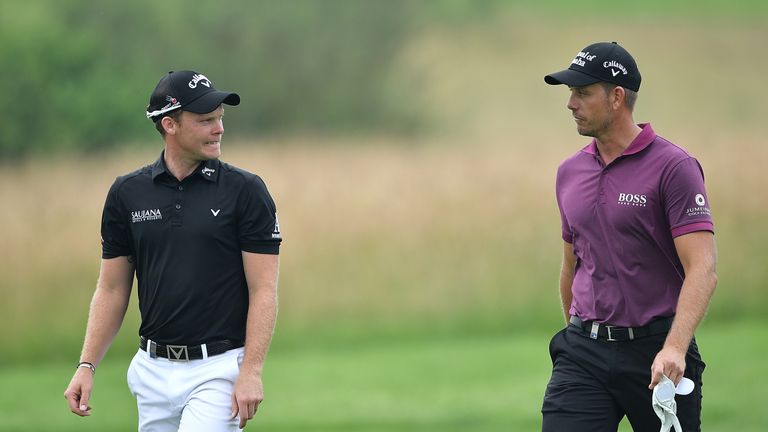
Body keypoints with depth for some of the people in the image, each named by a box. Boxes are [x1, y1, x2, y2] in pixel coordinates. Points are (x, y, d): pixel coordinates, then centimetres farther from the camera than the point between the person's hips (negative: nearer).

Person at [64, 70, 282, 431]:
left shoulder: (245, 191, -4)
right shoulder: (127, 194, 6)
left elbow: (263, 289, -7)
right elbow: (112, 290, 10)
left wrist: (251, 371, -16)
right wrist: (87, 366, 1)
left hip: (219, 369, -4)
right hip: (153, 370, 4)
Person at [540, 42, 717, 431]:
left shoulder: (674, 167, -9)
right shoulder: (570, 172, 11)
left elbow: (702, 270, -18)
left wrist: (673, 348, -30)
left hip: (654, 351, -5)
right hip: (584, 352, 5)